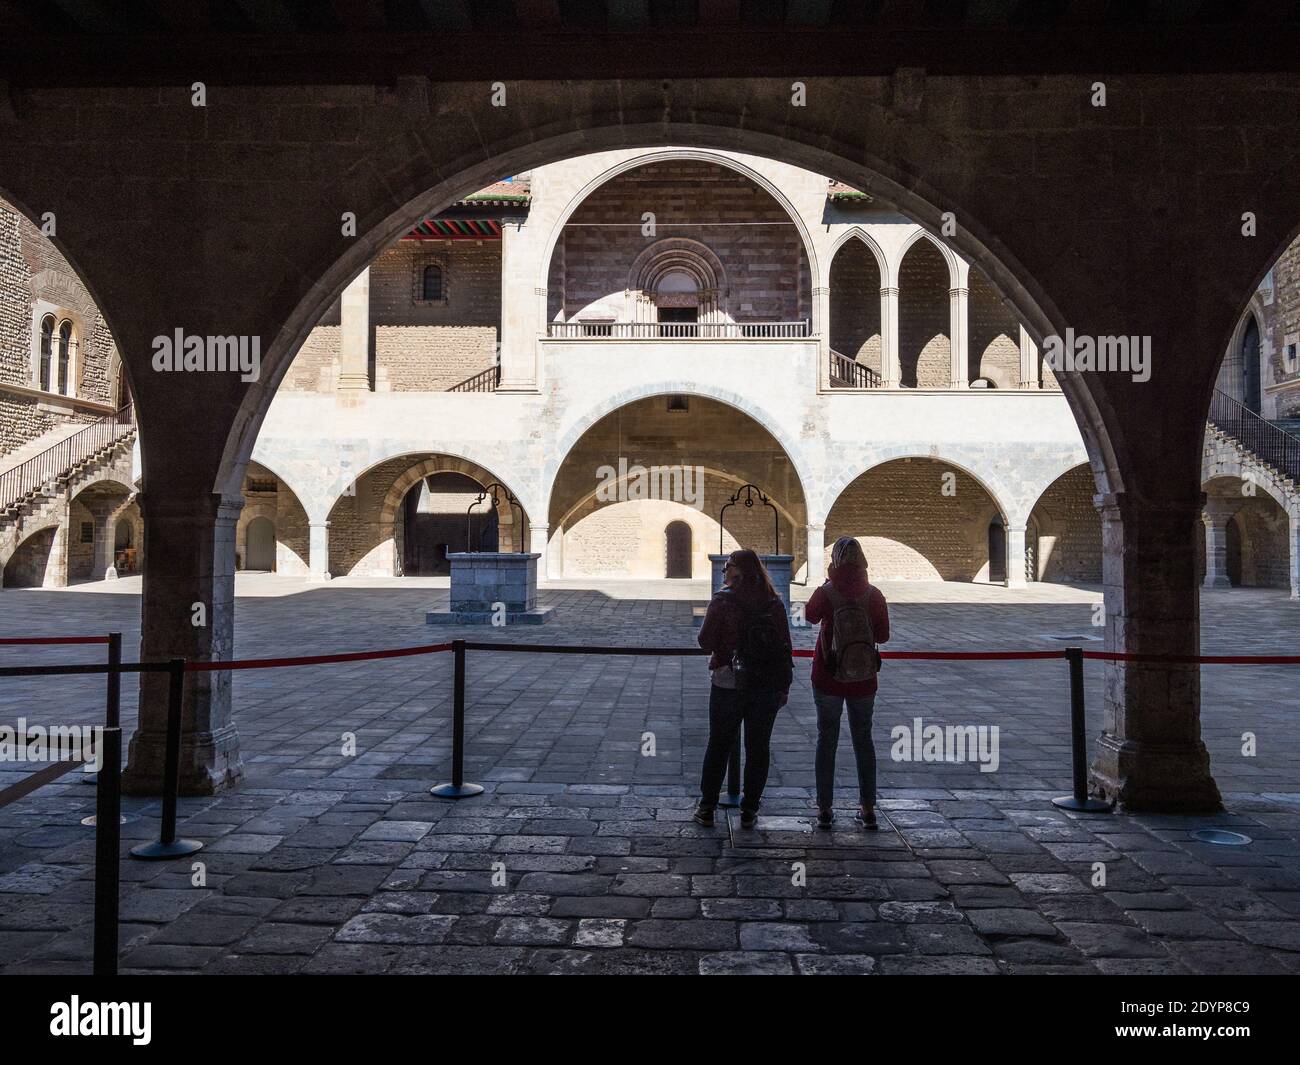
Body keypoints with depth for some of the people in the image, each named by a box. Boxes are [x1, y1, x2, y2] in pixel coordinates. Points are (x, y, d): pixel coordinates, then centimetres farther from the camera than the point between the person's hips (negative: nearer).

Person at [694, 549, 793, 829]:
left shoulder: (722, 601, -10)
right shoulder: (774, 603, -1)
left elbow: (706, 642, -10)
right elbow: (785, 647, 1)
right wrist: (784, 686, 8)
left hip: (727, 684, -2)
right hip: (767, 687, 2)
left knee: (718, 746, 11)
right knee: (758, 748, 12)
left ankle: (707, 808, 16)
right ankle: (749, 810, 17)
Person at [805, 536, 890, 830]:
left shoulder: (826, 593, -12)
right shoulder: (873, 594, -8)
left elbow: (810, 615, 9)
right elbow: (883, 635, 0)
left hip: (828, 678, -1)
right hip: (863, 680, 2)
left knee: (826, 740, 8)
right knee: (863, 740, 13)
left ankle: (824, 810, 11)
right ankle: (868, 809, 18)